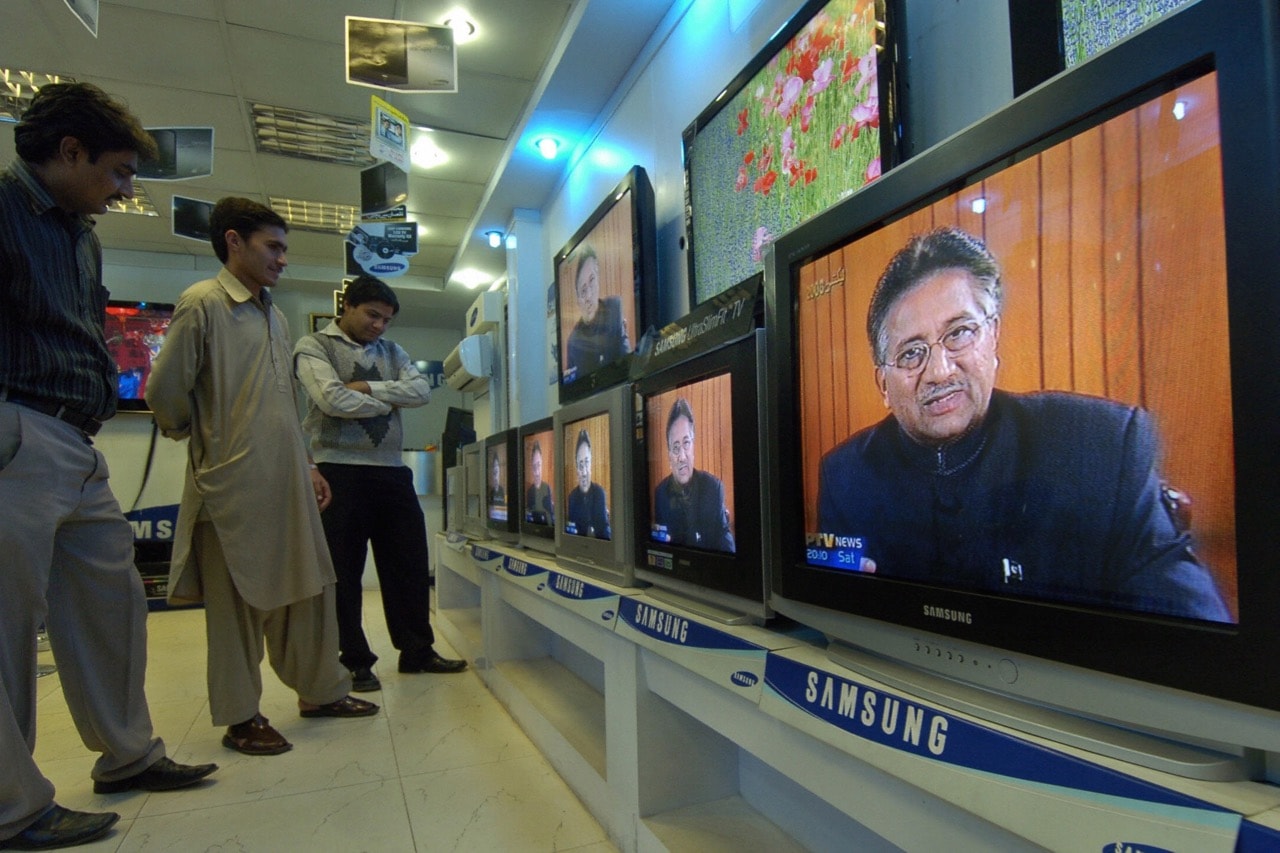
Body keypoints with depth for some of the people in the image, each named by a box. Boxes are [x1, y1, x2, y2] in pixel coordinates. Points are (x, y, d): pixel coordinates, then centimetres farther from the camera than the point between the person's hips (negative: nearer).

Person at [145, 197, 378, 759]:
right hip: (234, 484, -7)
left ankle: (321, 691, 27)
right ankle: (240, 718, 18)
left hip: (287, 482, 7)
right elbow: (165, 392, -10)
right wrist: (209, 441, 5)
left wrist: (307, 464, 18)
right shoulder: (203, 303, -7)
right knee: (238, 602, 4)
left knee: (308, 586, 12)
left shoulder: (274, 316, 18)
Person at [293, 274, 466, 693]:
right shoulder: (314, 346, 2)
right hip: (341, 471, -5)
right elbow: (333, 400, -15)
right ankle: (355, 661, 17)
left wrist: (367, 388, -10)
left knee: (410, 564, 9)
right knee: (344, 571, 4)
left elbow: (421, 390, 0)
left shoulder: (392, 352, 17)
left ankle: (417, 651, 23)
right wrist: (387, 402, -3)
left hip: (392, 471, 5)